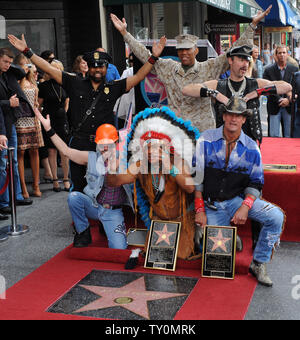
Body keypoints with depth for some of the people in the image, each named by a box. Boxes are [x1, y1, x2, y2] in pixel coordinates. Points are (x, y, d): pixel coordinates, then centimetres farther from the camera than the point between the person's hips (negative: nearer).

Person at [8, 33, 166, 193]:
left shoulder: (113, 88, 8)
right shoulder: (75, 84, 6)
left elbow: (138, 76, 5)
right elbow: (49, 69, 5)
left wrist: (153, 57, -4)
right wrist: (27, 51, 1)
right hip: (79, 144, -1)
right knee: (78, 188, 7)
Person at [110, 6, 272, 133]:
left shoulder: (209, 69, 2)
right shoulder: (168, 68, 10)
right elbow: (145, 55, 14)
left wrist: (253, 25, -5)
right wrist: (125, 33, 13)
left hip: (203, 131, -2)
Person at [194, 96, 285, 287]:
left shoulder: (251, 148, 0)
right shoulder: (206, 140, -4)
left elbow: (256, 183, 2)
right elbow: (196, 177, -3)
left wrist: (245, 207, -16)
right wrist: (200, 210, -7)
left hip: (237, 199, 1)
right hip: (211, 204, -1)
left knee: (276, 217, -23)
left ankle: (259, 265, -5)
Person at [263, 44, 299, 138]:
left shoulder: (294, 69, 7)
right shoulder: (268, 70, 3)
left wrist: (288, 99, -14)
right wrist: (279, 100, -13)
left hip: (289, 106, 1)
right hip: (274, 107, -1)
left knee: (289, 136, 3)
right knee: (273, 136, -1)